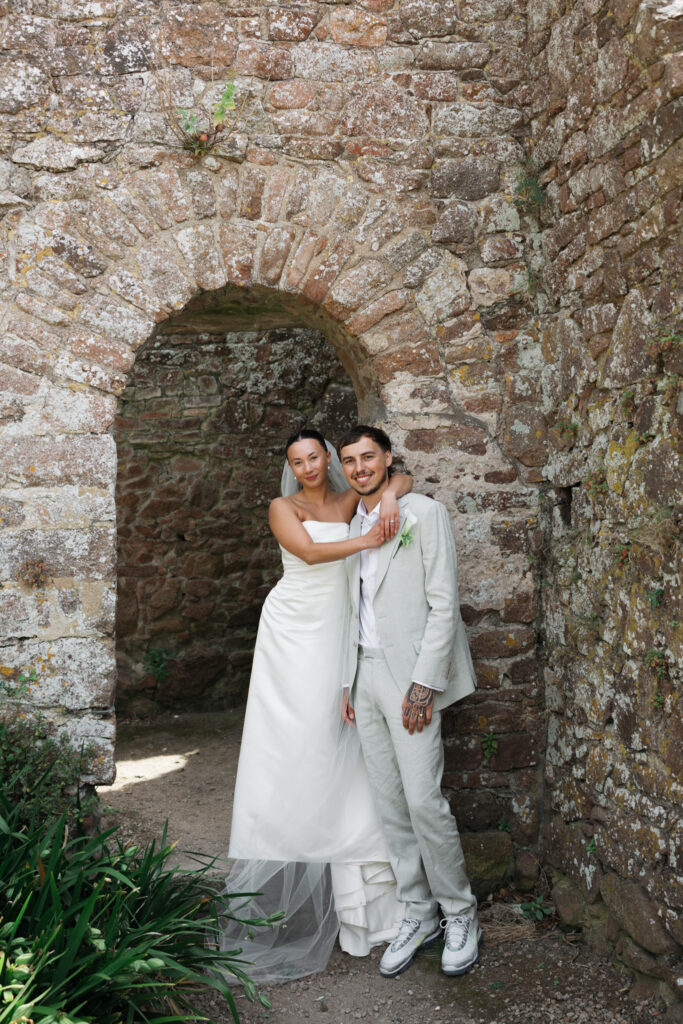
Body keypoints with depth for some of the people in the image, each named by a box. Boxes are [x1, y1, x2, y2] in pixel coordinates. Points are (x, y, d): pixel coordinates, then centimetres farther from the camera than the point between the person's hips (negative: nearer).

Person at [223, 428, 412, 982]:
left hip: (337, 633, 2)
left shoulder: (351, 502, 10)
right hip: (294, 630, -2)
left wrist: (389, 497, -14)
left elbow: (401, 478, 7)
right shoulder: (284, 507, 2)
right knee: (289, 744, -1)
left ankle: (341, 883, 8)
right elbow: (308, 550, -14)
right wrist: (367, 540, -21)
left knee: (335, 744, 1)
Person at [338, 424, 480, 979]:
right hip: (367, 672, 7)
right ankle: (419, 915, 21)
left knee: (423, 801, -8)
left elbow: (444, 605, -11)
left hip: (410, 674, -7)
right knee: (390, 804, 9)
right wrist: (349, 683, 14)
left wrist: (423, 684, -17)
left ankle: (460, 914, 11)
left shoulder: (424, 513, -6)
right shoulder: (355, 525, 16)